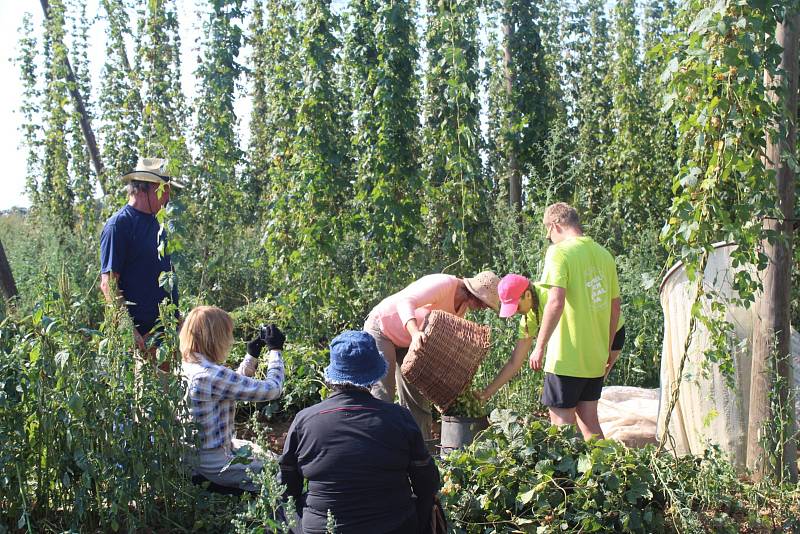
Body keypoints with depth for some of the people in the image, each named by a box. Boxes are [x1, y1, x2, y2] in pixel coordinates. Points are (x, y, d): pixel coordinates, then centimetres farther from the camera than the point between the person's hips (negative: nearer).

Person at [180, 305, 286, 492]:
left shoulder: (186, 366, -1)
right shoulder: (213, 375, -30)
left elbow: (235, 384, 15)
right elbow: (272, 389, -23)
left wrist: (252, 355, 8)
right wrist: (275, 350, -11)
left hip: (195, 453, 10)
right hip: (215, 463, -10)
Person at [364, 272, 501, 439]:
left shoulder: (462, 307, 0)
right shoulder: (444, 284, -28)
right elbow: (405, 302, -41)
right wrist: (415, 333, -60)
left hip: (406, 341, 9)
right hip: (381, 329, -9)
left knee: (417, 398, 6)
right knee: (382, 395, -14)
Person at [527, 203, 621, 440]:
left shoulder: (560, 252, -11)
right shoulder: (604, 254, 10)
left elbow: (556, 302, -22)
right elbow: (615, 307, 15)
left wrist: (539, 347, -15)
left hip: (566, 358, -7)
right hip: (596, 357, 7)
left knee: (562, 424, 2)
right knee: (589, 421, 17)